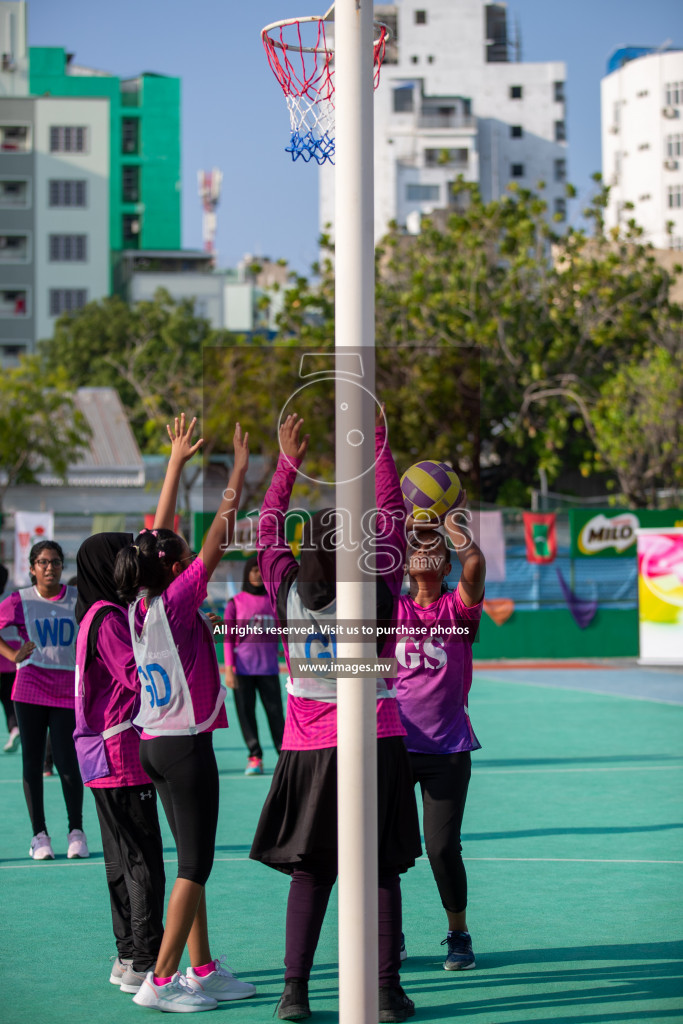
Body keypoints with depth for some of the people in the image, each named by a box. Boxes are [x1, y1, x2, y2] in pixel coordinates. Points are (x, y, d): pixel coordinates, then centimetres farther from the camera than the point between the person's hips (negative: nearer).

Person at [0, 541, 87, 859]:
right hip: (30, 687, 1)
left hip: (68, 689, 0)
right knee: (32, 761, 3)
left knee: (67, 762, -5)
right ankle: (39, 835, 11)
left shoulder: (78, 599, 2)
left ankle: (76, 832, 10)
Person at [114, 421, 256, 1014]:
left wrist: (177, 460, 19)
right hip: (186, 743, -9)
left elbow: (159, 532, 13)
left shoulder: (140, 605, 3)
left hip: (154, 741, 9)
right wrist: (240, 472, -12)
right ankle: (160, 981, -4)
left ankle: (202, 971, 20)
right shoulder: (175, 602, -16)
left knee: (193, 863, 15)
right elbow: (220, 539, -17)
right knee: (195, 867, -4)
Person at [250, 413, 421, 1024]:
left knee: (310, 870, 9)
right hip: (374, 741, -2)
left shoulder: (288, 593, -5)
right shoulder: (378, 591, -10)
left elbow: (268, 531, 11)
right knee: (381, 869, 5)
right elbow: (392, 515, -1)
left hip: (308, 747, 2)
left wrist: (287, 463, 16)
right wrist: (379, 441, 3)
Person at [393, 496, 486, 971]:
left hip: (448, 748, -2)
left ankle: (459, 935, 15)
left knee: (443, 847, -5)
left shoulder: (458, 607, 1)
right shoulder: (390, 606, 7)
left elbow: (475, 562, -16)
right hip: (394, 744, 2)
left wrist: (453, 521, -5)